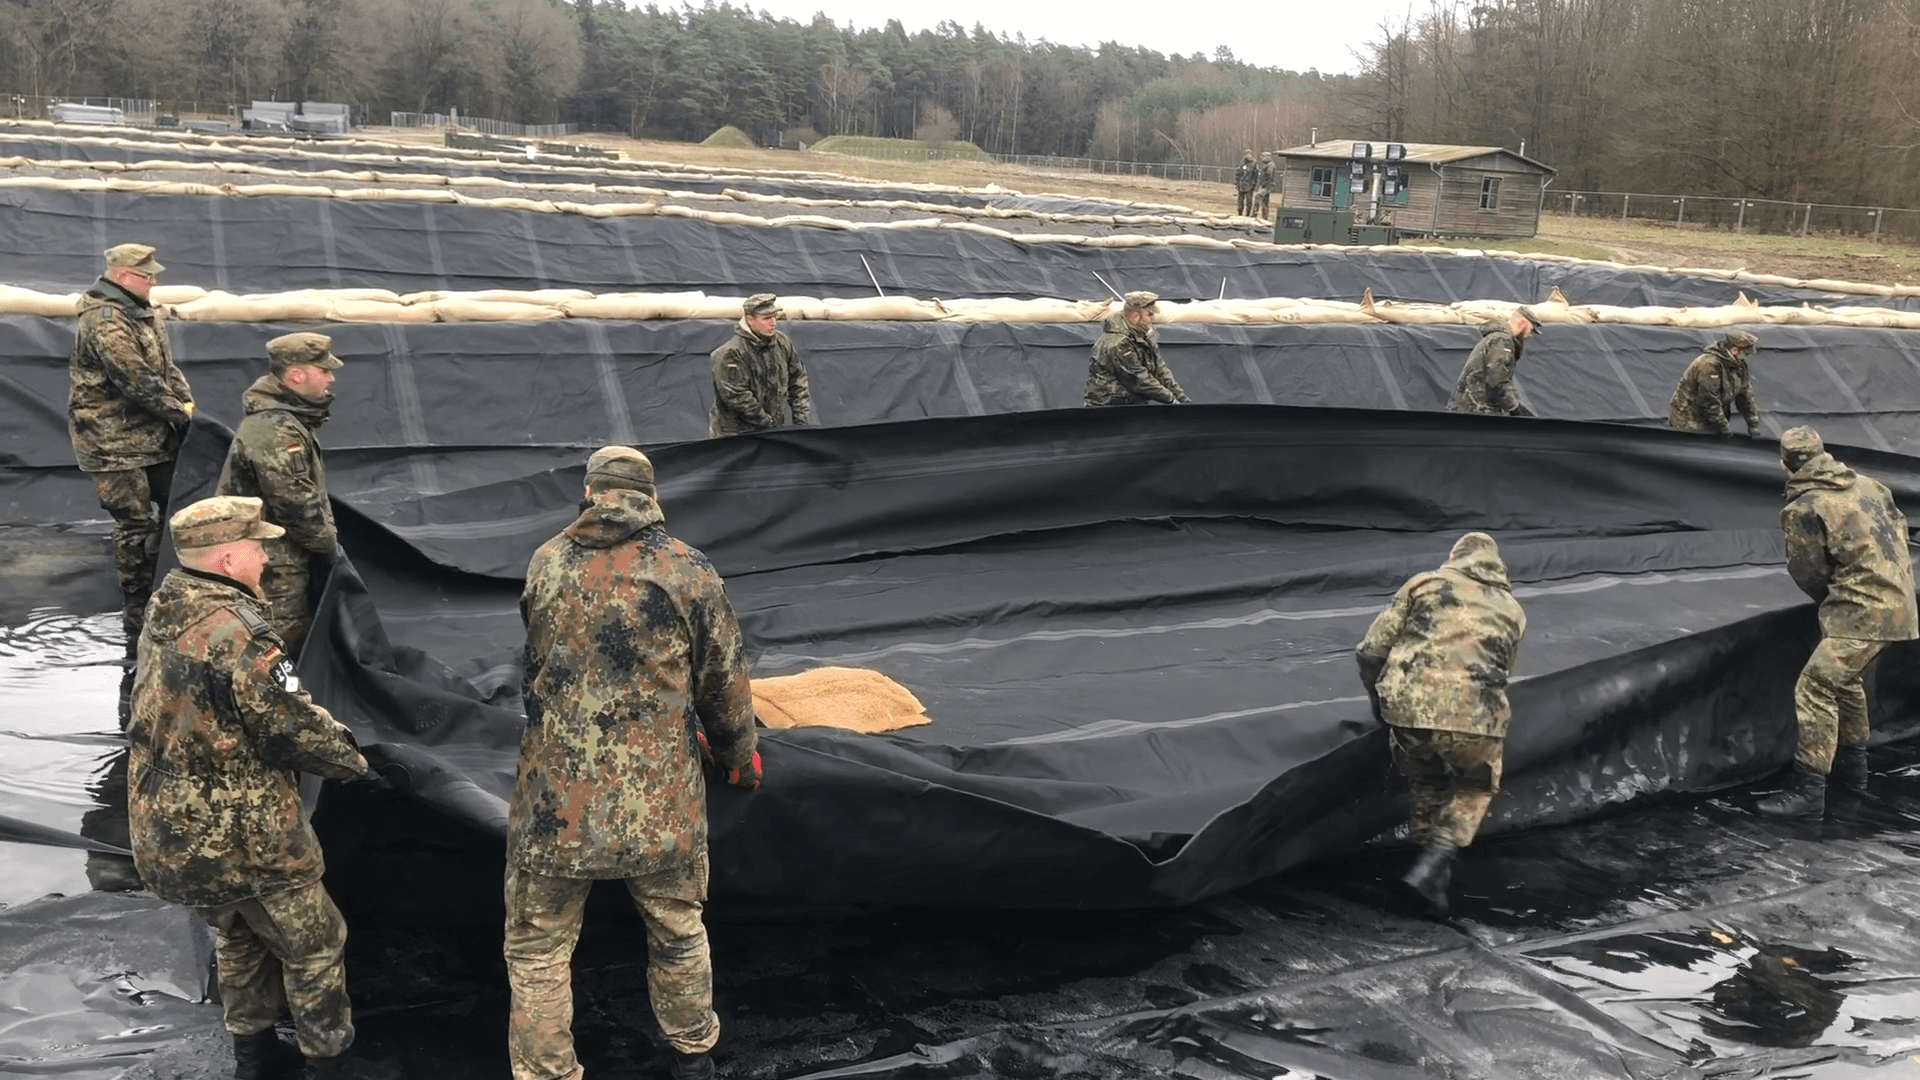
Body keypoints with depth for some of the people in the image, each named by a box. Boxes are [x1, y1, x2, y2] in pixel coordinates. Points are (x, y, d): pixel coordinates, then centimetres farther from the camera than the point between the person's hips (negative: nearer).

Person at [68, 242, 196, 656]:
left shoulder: (141, 313, 13)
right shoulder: (104, 321, -18)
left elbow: (166, 366, 14)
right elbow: (137, 380, -24)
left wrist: (187, 403, -1)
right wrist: (180, 412, -16)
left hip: (152, 434, 9)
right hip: (115, 441, -9)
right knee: (135, 526, -5)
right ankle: (138, 628, 3)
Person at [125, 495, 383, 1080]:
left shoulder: (164, 606, 0)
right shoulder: (234, 631, -27)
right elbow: (292, 725, -21)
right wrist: (350, 757, -3)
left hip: (163, 828, 8)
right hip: (241, 835, -8)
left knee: (238, 935, 28)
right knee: (312, 944, 12)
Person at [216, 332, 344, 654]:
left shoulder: (278, 419, 11)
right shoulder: (276, 431, -24)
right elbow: (297, 505, -25)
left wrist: (325, 541, 15)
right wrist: (330, 546, -11)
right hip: (272, 569, -11)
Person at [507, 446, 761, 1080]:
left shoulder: (545, 565, 0)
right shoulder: (690, 572, -4)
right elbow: (724, 684, 3)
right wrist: (738, 758, 21)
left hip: (556, 802, -1)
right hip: (661, 804, 1)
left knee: (538, 954, 12)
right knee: (678, 935, 21)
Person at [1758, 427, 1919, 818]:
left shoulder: (1802, 510, -13)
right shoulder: (1868, 485, 9)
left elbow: (1809, 576, -5)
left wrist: (1830, 598, 15)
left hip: (1863, 610, -9)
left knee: (1815, 690, -9)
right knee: (1844, 678, 26)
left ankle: (1808, 791, -11)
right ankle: (1852, 765, 37)